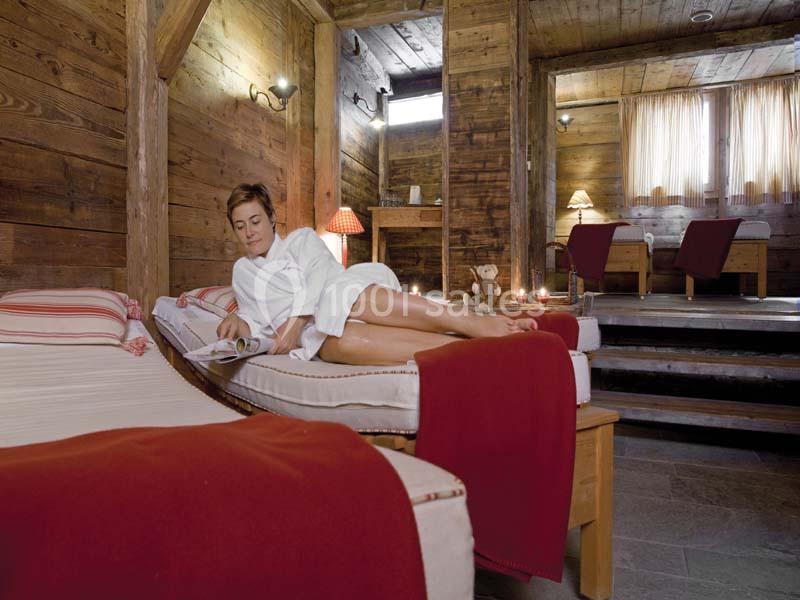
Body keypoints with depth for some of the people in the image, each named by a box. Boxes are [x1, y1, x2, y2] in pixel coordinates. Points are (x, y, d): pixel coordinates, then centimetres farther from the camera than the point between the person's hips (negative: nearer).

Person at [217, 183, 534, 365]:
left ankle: (476, 324, -36)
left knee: (342, 293, -39)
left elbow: (318, 274, -3)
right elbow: (258, 322, 21)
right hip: (321, 333, 1)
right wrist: (238, 322, -3)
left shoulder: (301, 238, 17)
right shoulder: (243, 271, 27)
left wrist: (296, 321, -19)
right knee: (342, 341, -37)